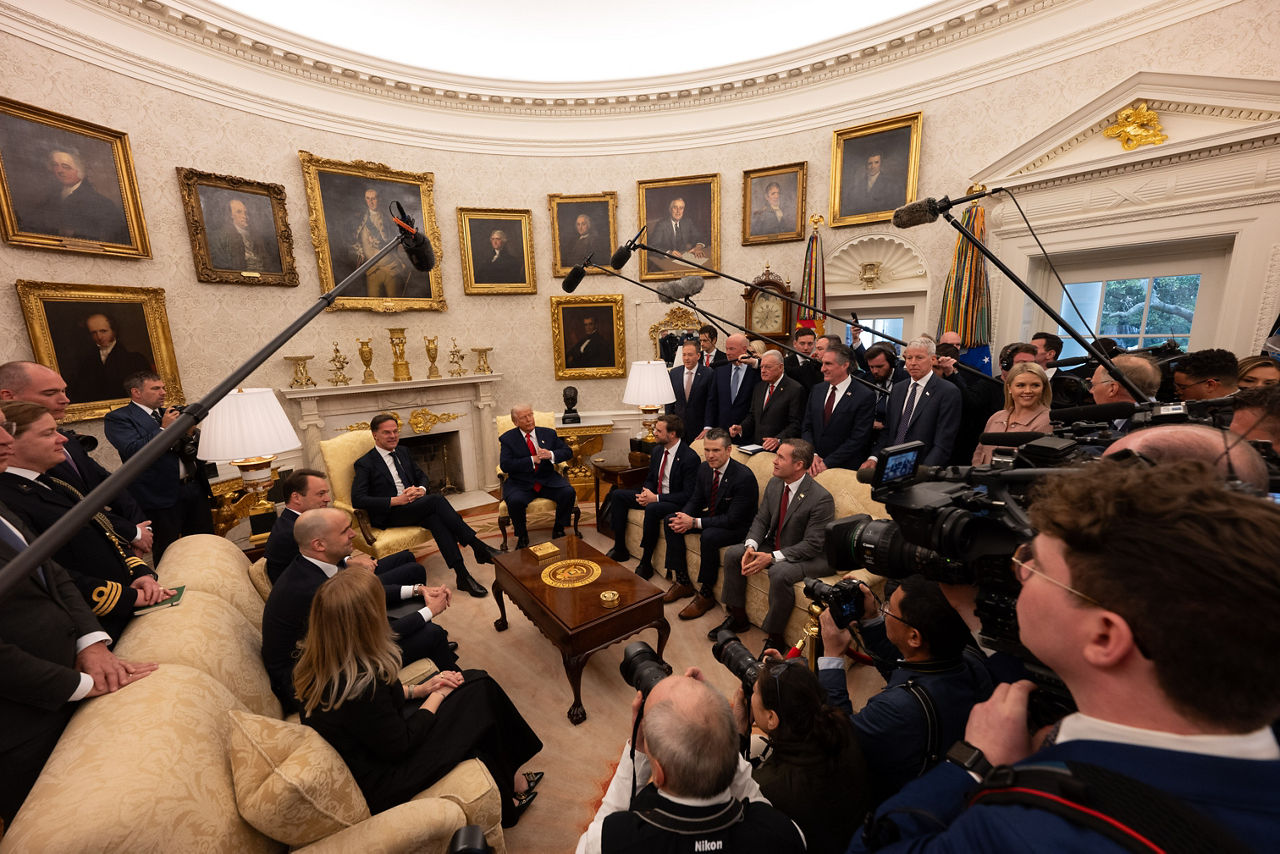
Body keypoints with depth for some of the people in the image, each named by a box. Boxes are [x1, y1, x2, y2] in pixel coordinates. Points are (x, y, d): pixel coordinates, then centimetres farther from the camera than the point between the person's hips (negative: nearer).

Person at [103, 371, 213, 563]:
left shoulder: (169, 413, 15)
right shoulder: (118, 418, -2)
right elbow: (134, 451, -18)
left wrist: (191, 433, -3)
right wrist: (164, 429, -14)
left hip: (196, 489, 5)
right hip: (162, 496, -5)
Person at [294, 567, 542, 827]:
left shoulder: (315, 658, -11)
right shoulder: (361, 686, -37)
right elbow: (399, 746, -22)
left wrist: (419, 689, -2)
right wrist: (437, 696, -9)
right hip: (378, 785, -7)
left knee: (476, 680, 5)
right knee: (479, 693, 0)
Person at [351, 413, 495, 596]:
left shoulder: (403, 452, 17)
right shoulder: (365, 463, -1)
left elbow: (421, 476, 22)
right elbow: (357, 500, -11)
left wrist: (421, 489, -3)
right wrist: (395, 500, -20)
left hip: (414, 507, 5)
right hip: (388, 515, -5)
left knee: (435, 518, -31)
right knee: (437, 500, -31)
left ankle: (463, 576, -37)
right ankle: (478, 547, -30)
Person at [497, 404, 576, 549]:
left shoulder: (548, 433, 11)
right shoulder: (507, 439, 2)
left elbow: (568, 451, 8)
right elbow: (505, 465, -10)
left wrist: (551, 455, -14)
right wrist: (532, 460, -19)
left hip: (548, 481, 2)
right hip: (520, 483, -2)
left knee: (569, 493, -23)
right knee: (515, 501, -32)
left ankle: (558, 530, 1)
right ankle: (522, 536, -3)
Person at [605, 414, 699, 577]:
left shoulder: (690, 458, -21)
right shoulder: (657, 450, 4)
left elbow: (688, 495, -22)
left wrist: (656, 498, -25)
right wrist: (646, 493, -8)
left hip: (677, 502, -8)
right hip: (654, 497, 9)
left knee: (652, 509, -38)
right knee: (617, 495, -1)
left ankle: (646, 563, -20)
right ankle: (620, 549, 5)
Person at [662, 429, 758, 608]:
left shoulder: (744, 477, -27)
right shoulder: (704, 468, -4)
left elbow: (733, 519, -27)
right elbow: (696, 500, 7)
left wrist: (694, 522, -28)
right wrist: (684, 517, -16)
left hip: (738, 526, -8)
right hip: (712, 516, 8)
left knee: (708, 536, -35)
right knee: (671, 521, -4)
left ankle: (706, 594, -11)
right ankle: (683, 583, 4)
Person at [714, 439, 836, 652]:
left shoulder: (821, 498, -24)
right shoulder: (774, 484, -2)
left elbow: (812, 545, -24)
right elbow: (761, 519, 2)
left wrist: (772, 557, -30)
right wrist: (751, 546, -17)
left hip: (811, 558, -7)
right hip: (774, 545, 8)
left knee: (779, 573, -36)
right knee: (732, 553, -5)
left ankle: (775, 638, -12)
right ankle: (738, 618, 12)